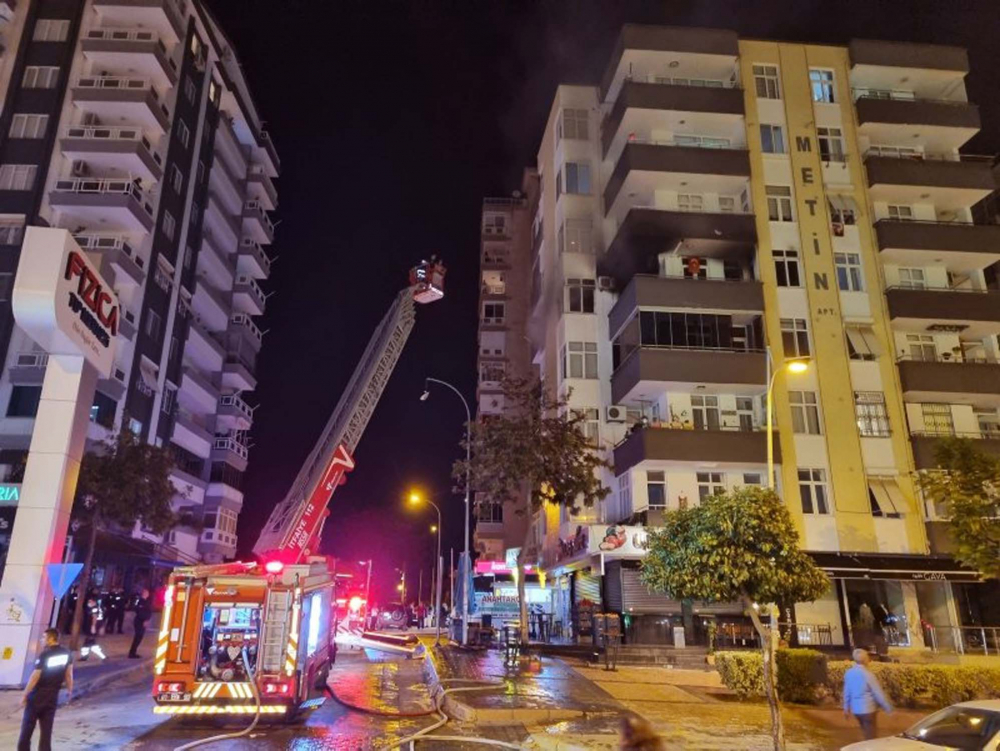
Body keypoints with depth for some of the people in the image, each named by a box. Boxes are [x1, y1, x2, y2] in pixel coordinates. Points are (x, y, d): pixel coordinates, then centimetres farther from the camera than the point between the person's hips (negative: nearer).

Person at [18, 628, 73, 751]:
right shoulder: (67, 654, 0)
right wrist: (69, 690, 16)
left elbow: (35, 677, -17)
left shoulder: (44, 655, -17)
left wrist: (24, 695, -8)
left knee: (27, 728, 10)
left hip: (37, 696, -4)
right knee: (47, 730, 11)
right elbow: (69, 674, 6)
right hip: (52, 697, 5)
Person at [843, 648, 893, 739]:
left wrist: (846, 708, 17)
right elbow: (878, 693, -14)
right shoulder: (867, 674, -20)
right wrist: (888, 708, -2)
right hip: (868, 709, -6)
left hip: (856, 709, 6)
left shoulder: (848, 673, -1)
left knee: (867, 734, 23)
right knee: (870, 736, 7)